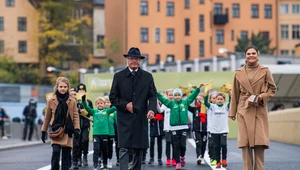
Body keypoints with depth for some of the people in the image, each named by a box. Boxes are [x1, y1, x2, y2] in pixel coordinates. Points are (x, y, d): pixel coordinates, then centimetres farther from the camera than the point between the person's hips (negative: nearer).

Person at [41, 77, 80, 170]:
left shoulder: (72, 101, 3)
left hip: (67, 132, 1)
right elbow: (47, 117, 10)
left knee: (66, 155, 4)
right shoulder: (51, 101, 2)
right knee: (56, 152, -17)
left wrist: (77, 129, -8)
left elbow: (75, 116, 5)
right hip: (55, 131, -1)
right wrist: (43, 131, 11)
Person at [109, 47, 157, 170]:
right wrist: (125, 105, -12)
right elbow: (113, 97, 4)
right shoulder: (119, 76, 3)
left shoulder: (147, 77, 7)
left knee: (139, 149, 8)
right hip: (124, 119, -2)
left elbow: (153, 95, 2)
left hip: (141, 118, 2)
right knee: (124, 148, -10)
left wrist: (152, 109, -16)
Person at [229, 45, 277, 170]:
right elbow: (235, 94, 10)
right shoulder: (239, 73, 7)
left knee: (260, 141, -5)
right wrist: (232, 112, 9)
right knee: (245, 142, -1)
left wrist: (262, 96, -10)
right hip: (244, 110, 1)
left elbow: (272, 88, 9)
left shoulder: (265, 71, 3)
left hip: (260, 110, -1)